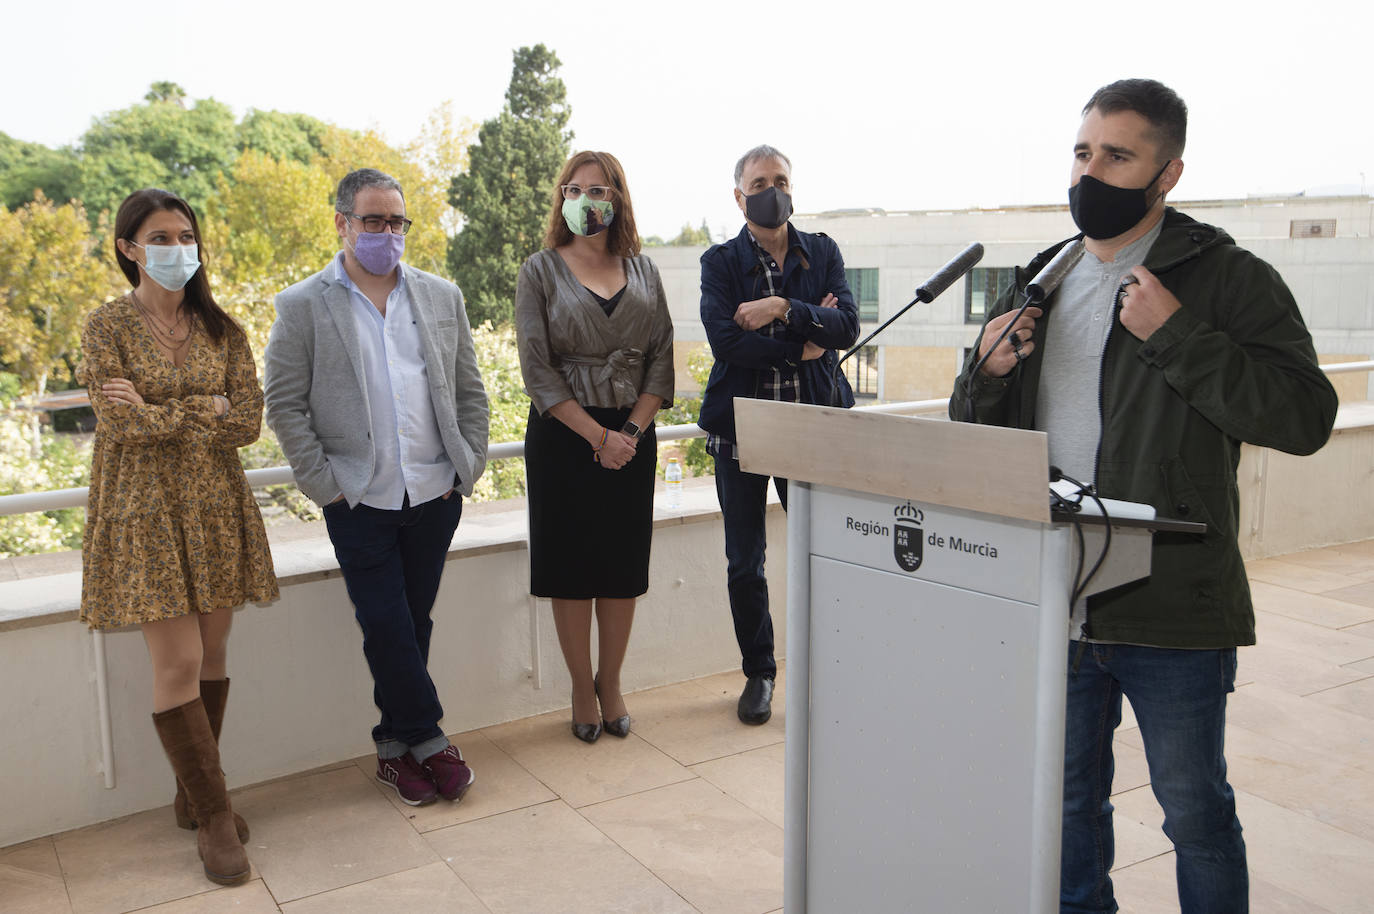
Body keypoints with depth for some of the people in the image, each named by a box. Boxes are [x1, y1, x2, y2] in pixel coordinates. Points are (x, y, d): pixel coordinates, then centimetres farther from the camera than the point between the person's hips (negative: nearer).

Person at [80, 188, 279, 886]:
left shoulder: (221, 330, 7)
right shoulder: (107, 328, -2)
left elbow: (249, 422, -4)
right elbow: (123, 425, -13)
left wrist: (157, 411, -11)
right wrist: (207, 410, -9)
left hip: (217, 509, 4)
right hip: (147, 513, -3)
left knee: (211, 657, 7)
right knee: (177, 665, -4)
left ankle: (194, 797, 23)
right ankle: (215, 815, 8)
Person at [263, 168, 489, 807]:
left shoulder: (442, 297, 9)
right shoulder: (302, 306, 0)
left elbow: (470, 391, 12)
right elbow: (285, 406, -1)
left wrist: (469, 465, 4)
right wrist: (324, 484, -7)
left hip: (435, 496, 3)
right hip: (360, 502, -3)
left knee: (413, 625, 10)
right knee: (387, 628, -2)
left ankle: (396, 745, 24)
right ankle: (428, 738, 15)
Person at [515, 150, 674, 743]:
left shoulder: (642, 271, 9)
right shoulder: (542, 271, 0)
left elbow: (661, 358, 5)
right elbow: (537, 368, -7)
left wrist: (632, 430, -9)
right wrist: (597, 435, -13)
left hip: (632, 434, 3)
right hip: (563, 436, -2)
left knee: (623, 565, 7)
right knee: (571, 565, 3)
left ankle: (611, 684, 23)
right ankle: (582, 690, 18)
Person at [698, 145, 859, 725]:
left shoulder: (823, 253, 8)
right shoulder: (720, 262, 2)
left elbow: (847, 326, -7)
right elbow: (724, 340, -13)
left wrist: (784, 309, -18)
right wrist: (803, 347, -11)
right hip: (740, 430, 0)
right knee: (744, 564, 8)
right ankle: (759, 672, 26)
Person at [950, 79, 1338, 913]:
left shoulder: (1229, 280, -5)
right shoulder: (1039, 284, 11)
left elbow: (1306, 416, -15)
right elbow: (973, 431, 17)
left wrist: (1176, 334, -21)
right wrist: (989, 369, -5)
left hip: (1171, 609, -5)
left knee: (1195, 811, 12)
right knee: (1069, 799, 21)